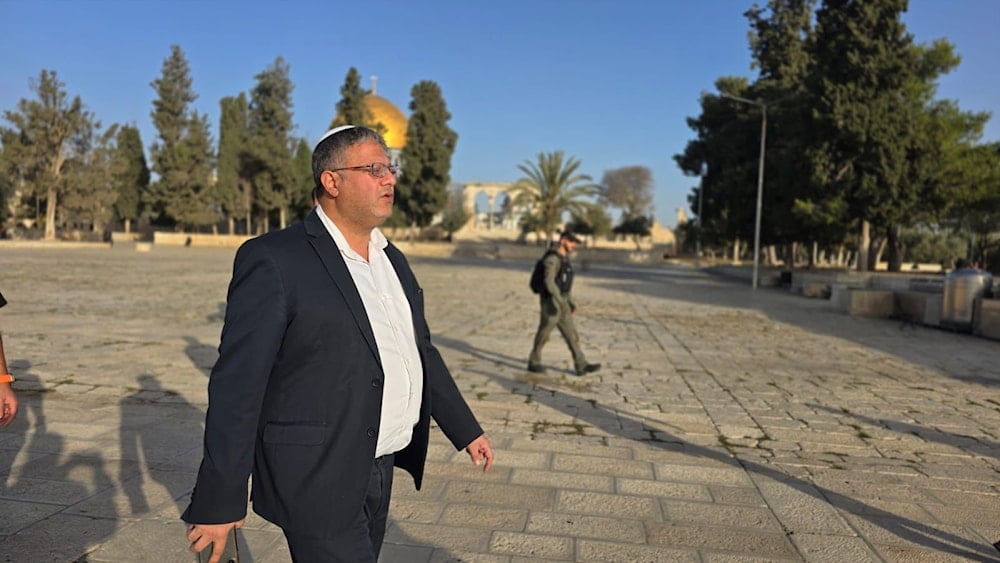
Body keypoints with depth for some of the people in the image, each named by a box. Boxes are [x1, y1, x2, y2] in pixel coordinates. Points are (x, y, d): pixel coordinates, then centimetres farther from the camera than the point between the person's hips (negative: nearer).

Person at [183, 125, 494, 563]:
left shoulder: (392, 259, 10)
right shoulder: (275, 260, -14)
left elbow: (422, 352, 17)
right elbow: (238, 383, -15)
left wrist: (467, 429, 18)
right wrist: (219, 501, -14)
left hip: (380, 472, 7)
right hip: (319, 480, -7)